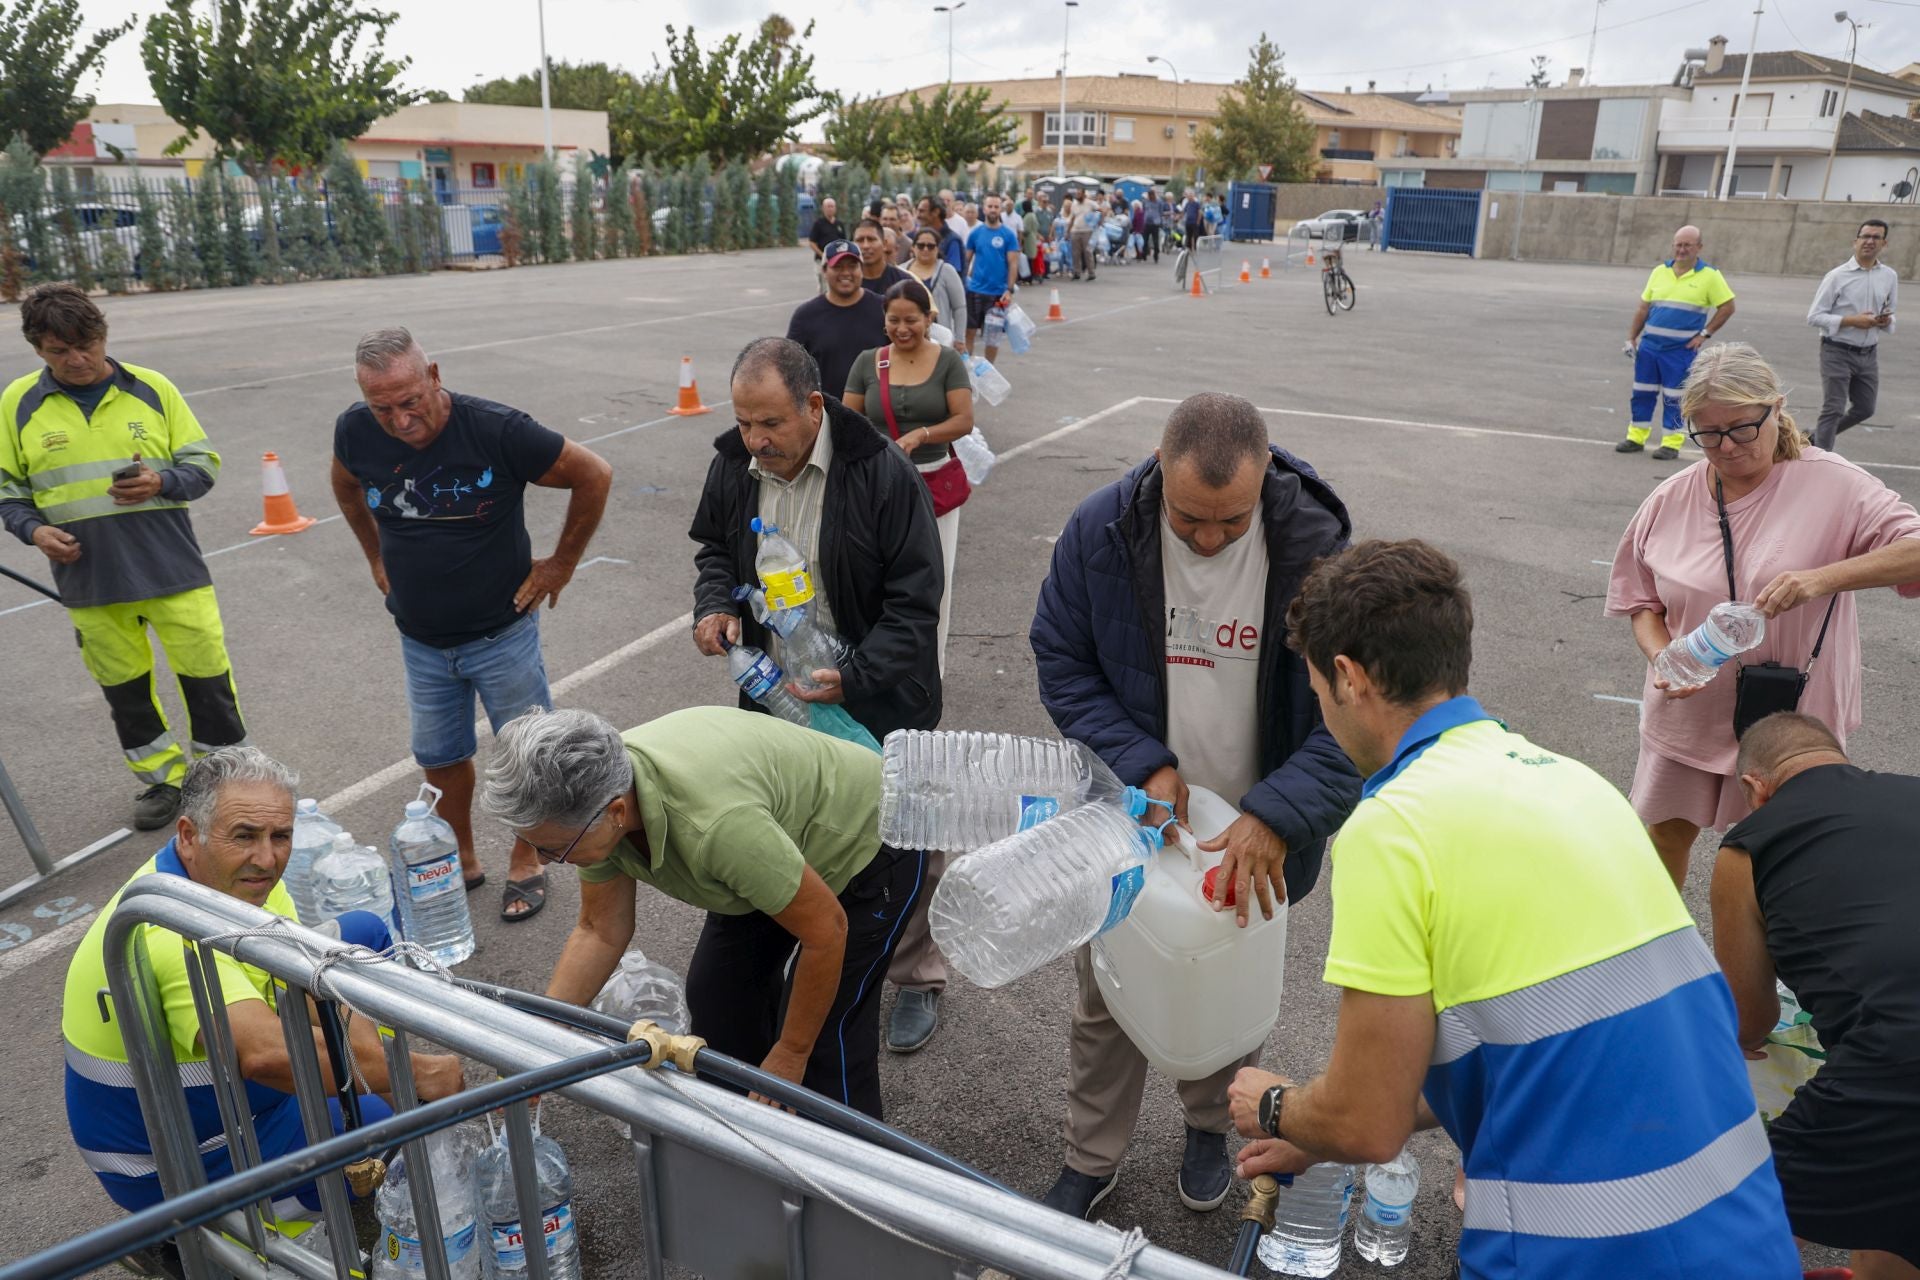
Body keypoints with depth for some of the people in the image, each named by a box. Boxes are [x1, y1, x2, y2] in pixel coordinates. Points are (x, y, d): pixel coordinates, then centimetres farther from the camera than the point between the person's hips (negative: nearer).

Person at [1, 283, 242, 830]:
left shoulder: (153, 389, -1)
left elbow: (203, 466, 3)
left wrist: (161, 483, -17)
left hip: (171, 568, -2)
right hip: (87, 578, 2)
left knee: (205, 671, 2)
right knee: (123, 685, 13)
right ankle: (161, 779, 31)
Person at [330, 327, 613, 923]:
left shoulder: (497, 430, -23)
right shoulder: (357, 432, -9)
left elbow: (594, 475, -12)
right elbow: (347, 487, 16)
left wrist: (562, 563, -7)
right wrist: (377, 558, 13)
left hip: (502, 633, -4)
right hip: (420, 640, 4)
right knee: (439, 758, 16)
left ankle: (525, 863, 29)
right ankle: (462, 862, 36)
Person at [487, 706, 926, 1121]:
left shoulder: (714, 823, -43)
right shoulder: (592, 794, -18)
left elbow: (826, 932, -30)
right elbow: (600, 932, -2)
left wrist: (789, 1056, -17)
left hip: (869, 846, -7)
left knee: (824, 1032, -10)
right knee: (715, 991, 7)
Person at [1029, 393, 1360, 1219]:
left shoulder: (1317, 548, -23)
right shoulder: (1099, 532, -19)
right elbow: (1060, 661, -8)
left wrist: (1274, 816, -32)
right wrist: (1143, 764, -20)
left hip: (1254, 835, 0)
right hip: (1135, 813, 1)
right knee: (1106, 998, 15)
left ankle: (1208, 1126, 51)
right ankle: (1090, 1159, 39)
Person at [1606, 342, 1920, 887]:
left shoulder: (1830, 484, -12)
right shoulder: (1669, 502, -3)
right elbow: (1642, 601, 4)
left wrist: (1821, 578, -33)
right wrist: (1663, 661, -15)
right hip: (1688, 714, 3)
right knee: (1665, 836, 16)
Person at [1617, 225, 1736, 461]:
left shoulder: (1710, 276, -2)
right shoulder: (1659, 272, 9)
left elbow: (1727, 308, 0)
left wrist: (1704, 334, -6)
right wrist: (1631, 337, 8)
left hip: (1681, 350, -4)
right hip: (1649, 345, 4)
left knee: (1673, 396, 0)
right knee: (1642, 392, 7)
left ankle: (1671, 443, 8)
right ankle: (1636, 437, 17)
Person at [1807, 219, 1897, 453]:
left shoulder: (1890, 277, 5)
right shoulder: (1837, 276, -9)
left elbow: (1889, 313, 17)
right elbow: (1814, 316, -9)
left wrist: (1886, 322, -7)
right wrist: (1851, 321, -20)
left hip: (1868, 354, 6)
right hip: (1837, 352, -5)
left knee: (1865, 409, 13)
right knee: (1833, 411, -5)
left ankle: (1816, 437, 32)